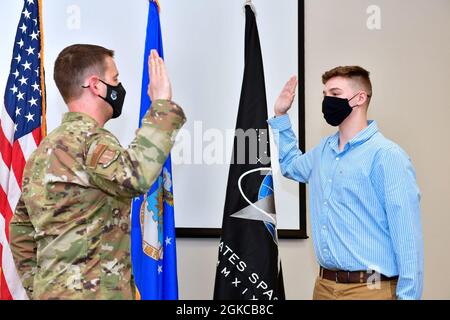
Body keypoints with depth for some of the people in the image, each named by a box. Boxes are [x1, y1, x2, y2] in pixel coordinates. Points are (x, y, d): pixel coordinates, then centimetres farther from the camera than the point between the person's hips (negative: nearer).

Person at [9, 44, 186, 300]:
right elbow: (135, 176, -37)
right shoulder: (89, 140, -16)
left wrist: (38, 289, 18)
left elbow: (22, 231, 16)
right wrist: (162, 105, -28)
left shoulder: (45, 148, 13)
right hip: (92, 293, -9)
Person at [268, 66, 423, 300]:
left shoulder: (386, 155, -14)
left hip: (369, 288, -7)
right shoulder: (324, 150, 10)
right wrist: (280, 115, 21)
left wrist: (407, 295, -18)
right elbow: (291, 165, 31)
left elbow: (407, 236, -16)